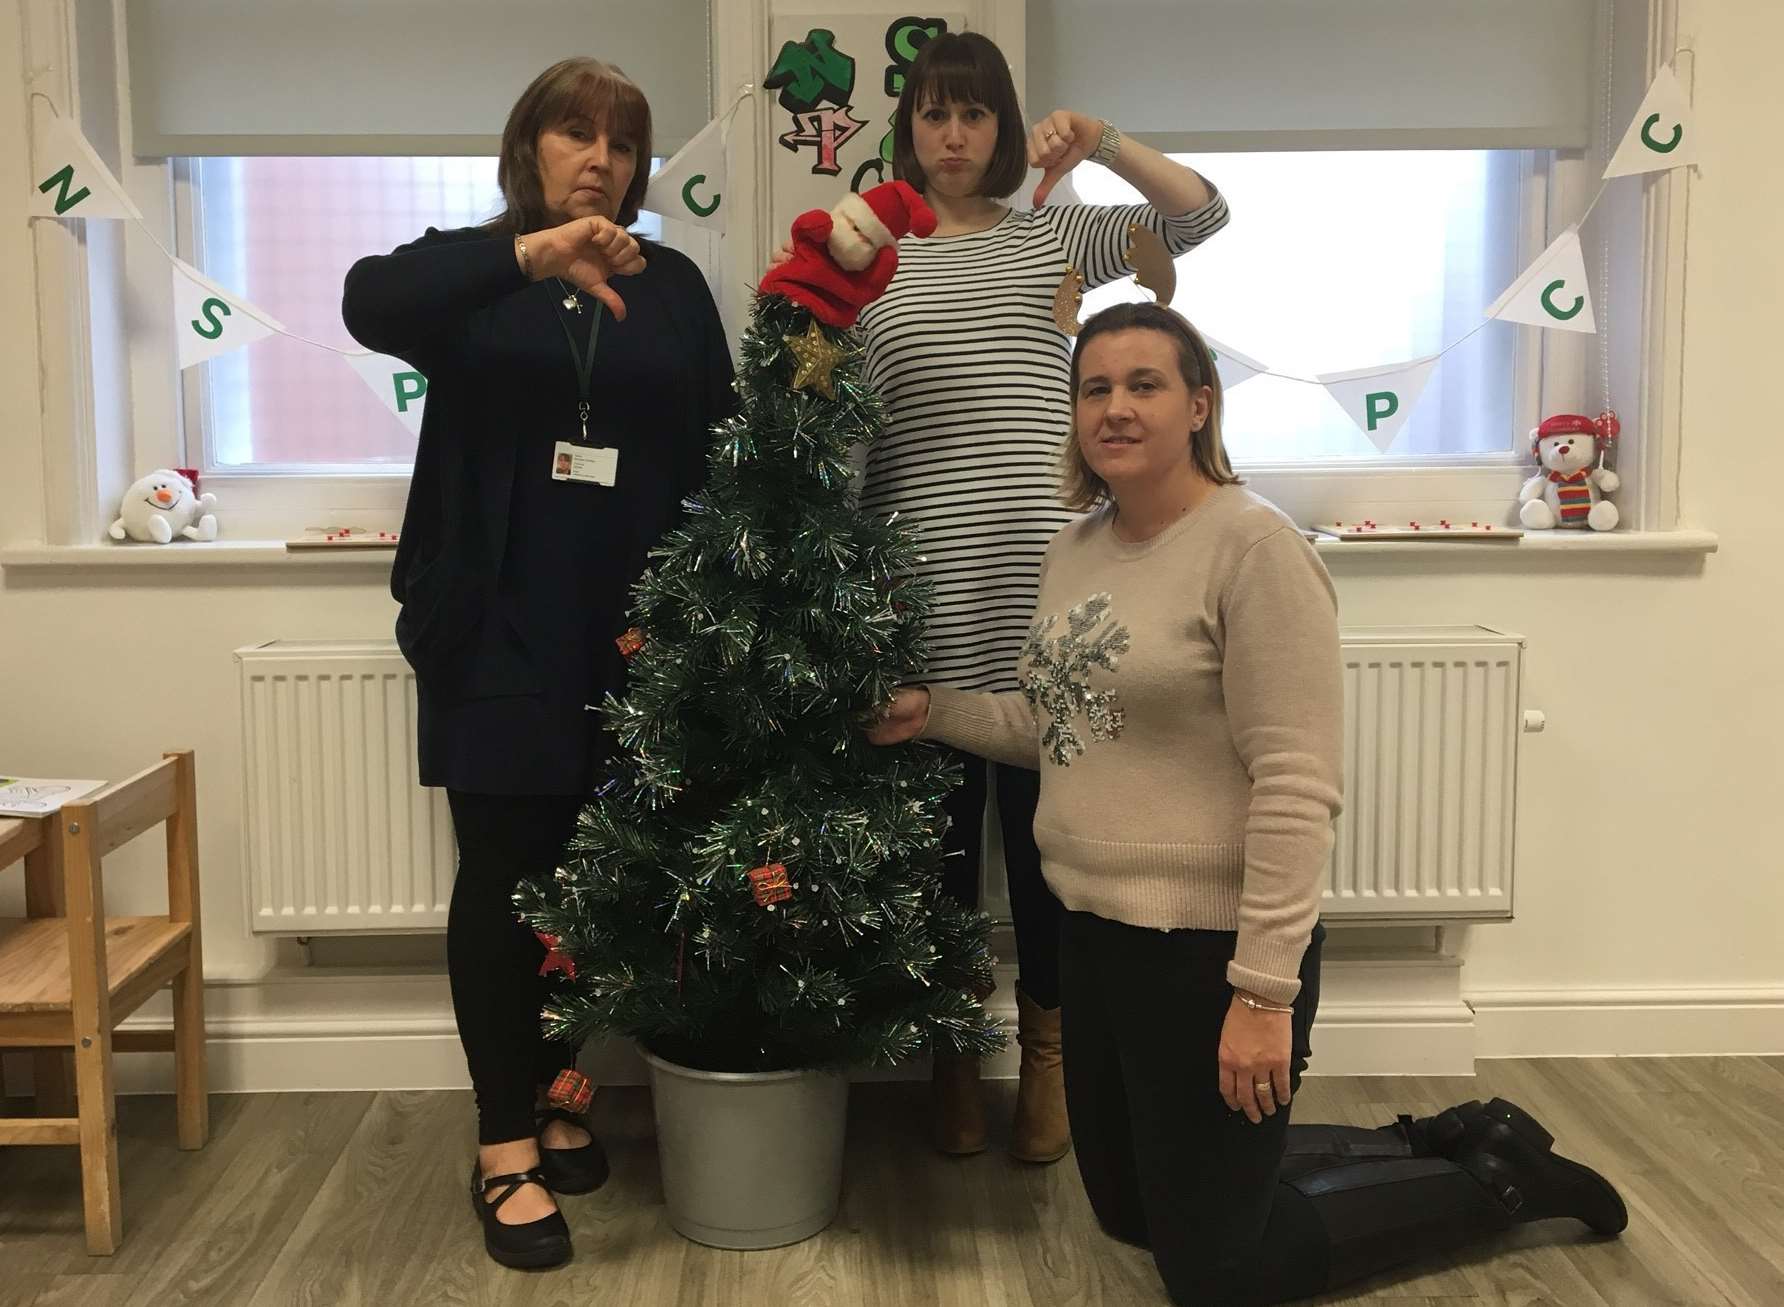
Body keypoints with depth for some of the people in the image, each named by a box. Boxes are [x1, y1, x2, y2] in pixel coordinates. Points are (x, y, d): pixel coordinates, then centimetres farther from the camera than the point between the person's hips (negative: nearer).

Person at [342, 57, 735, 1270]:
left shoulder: (673, 286, 10)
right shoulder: (470, 269, 4)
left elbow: (722, 440, 4)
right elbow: (370, 302, -18)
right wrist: (528, 255, -32)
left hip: (631, 629, 2)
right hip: (497, 630, -2)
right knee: (503, 872, 1)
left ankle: (553, 1097, 27)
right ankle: (505, 1148, 11)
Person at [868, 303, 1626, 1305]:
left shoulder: (1253, 546, -18)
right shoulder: (1076, 548, 8)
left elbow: (1297, 786, -21)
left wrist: (1265, 988, -23)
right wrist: (933, 712, 7)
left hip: (1210, 949, -9)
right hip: (1095, 931, 9)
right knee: (1129, 1213, 24)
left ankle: (1496, 1173, 25)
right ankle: (1429, 1148, 35)